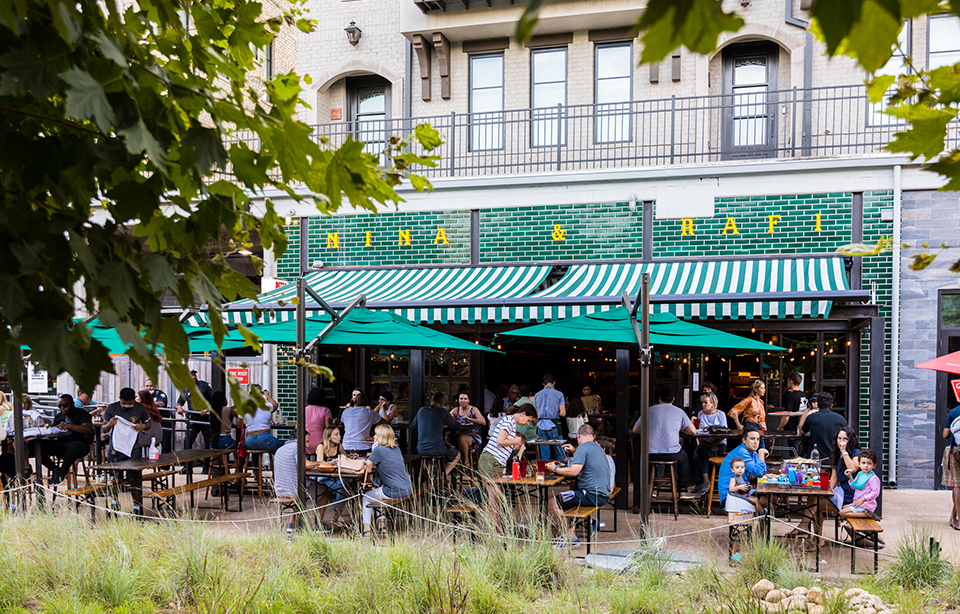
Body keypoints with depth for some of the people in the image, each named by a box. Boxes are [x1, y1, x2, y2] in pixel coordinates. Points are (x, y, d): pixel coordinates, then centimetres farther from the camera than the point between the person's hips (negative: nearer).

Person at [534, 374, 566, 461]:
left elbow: (536, 413, 11)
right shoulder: (559, 394, -2)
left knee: (544, 453, 7)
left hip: (541, 426, 3)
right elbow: (563, 413, -8)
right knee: (559, 452, 4)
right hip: (554, 426, -3)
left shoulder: (537, 395, 8)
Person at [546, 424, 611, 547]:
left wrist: (555, 469, -9)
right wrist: (574, 452, 35)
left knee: (552, 502, -10)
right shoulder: (598, 448, 17)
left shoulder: (583, 447, -12)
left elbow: (574, 471, -23)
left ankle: (570, 538, -11)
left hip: (592, 495, -10)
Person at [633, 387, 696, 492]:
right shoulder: (679, 411, 5)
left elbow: (635, 430, 15)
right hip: (672, 454, 0)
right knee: (684, 459, 33)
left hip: (651, 454, 1)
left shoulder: (650, 410, 7)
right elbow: (693, 431, 3)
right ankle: (683, 488, 32)